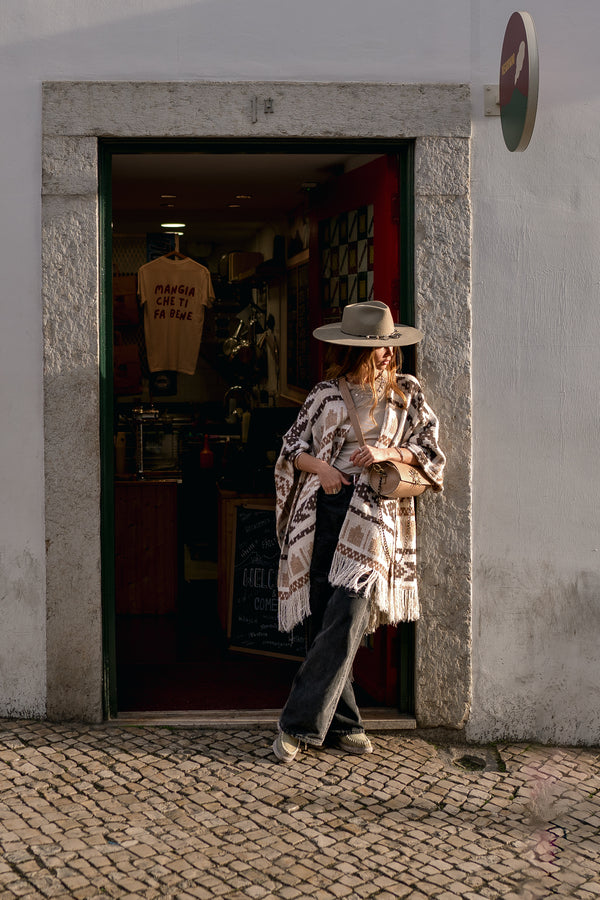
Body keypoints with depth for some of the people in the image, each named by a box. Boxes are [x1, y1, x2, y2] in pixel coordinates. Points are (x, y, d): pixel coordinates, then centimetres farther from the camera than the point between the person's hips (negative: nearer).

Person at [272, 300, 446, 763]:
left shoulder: (407, 392, 10)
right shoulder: (326, 392, 11)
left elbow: (430, 448, 9)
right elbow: (293, 446, 14)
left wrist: (389, 452, -9)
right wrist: (320, 466, -6)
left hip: (373, 516, -2)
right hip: (323, 512, 2)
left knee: (346, 621, -13)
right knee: (323, 619, 0)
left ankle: (299, 724, -7)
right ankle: (343, 723, 13)